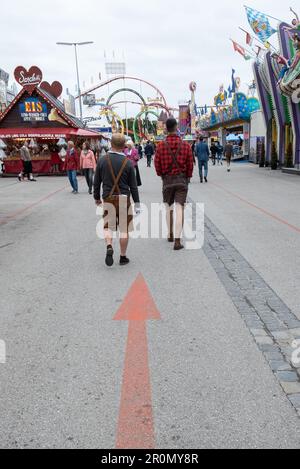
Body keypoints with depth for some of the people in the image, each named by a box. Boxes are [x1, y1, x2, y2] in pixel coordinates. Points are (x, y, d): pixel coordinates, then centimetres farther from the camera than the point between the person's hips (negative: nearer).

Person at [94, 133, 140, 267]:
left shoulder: (102, 160, -1)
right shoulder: (128, 163, -5)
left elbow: (96, 182, 5)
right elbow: (133, 186, -1)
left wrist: (97, 197, 19)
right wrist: (137, 203, 7)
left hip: (108, 198, 1)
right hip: (124, 198, -1)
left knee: (108, 226, 13)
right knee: (124, 229, 7)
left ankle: (109, 247, -12)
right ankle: (123, 257, 14)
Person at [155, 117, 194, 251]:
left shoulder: (161, 146, -4)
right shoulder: (185, 145, -4)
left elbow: (157, 165, -1)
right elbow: (190, 165, -1)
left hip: (167, 180, 1)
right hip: (182, 180, -1)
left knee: (169, 208, 18)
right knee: (180, 209, -4)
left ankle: (170, 235, 29)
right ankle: (177, 240, -10)